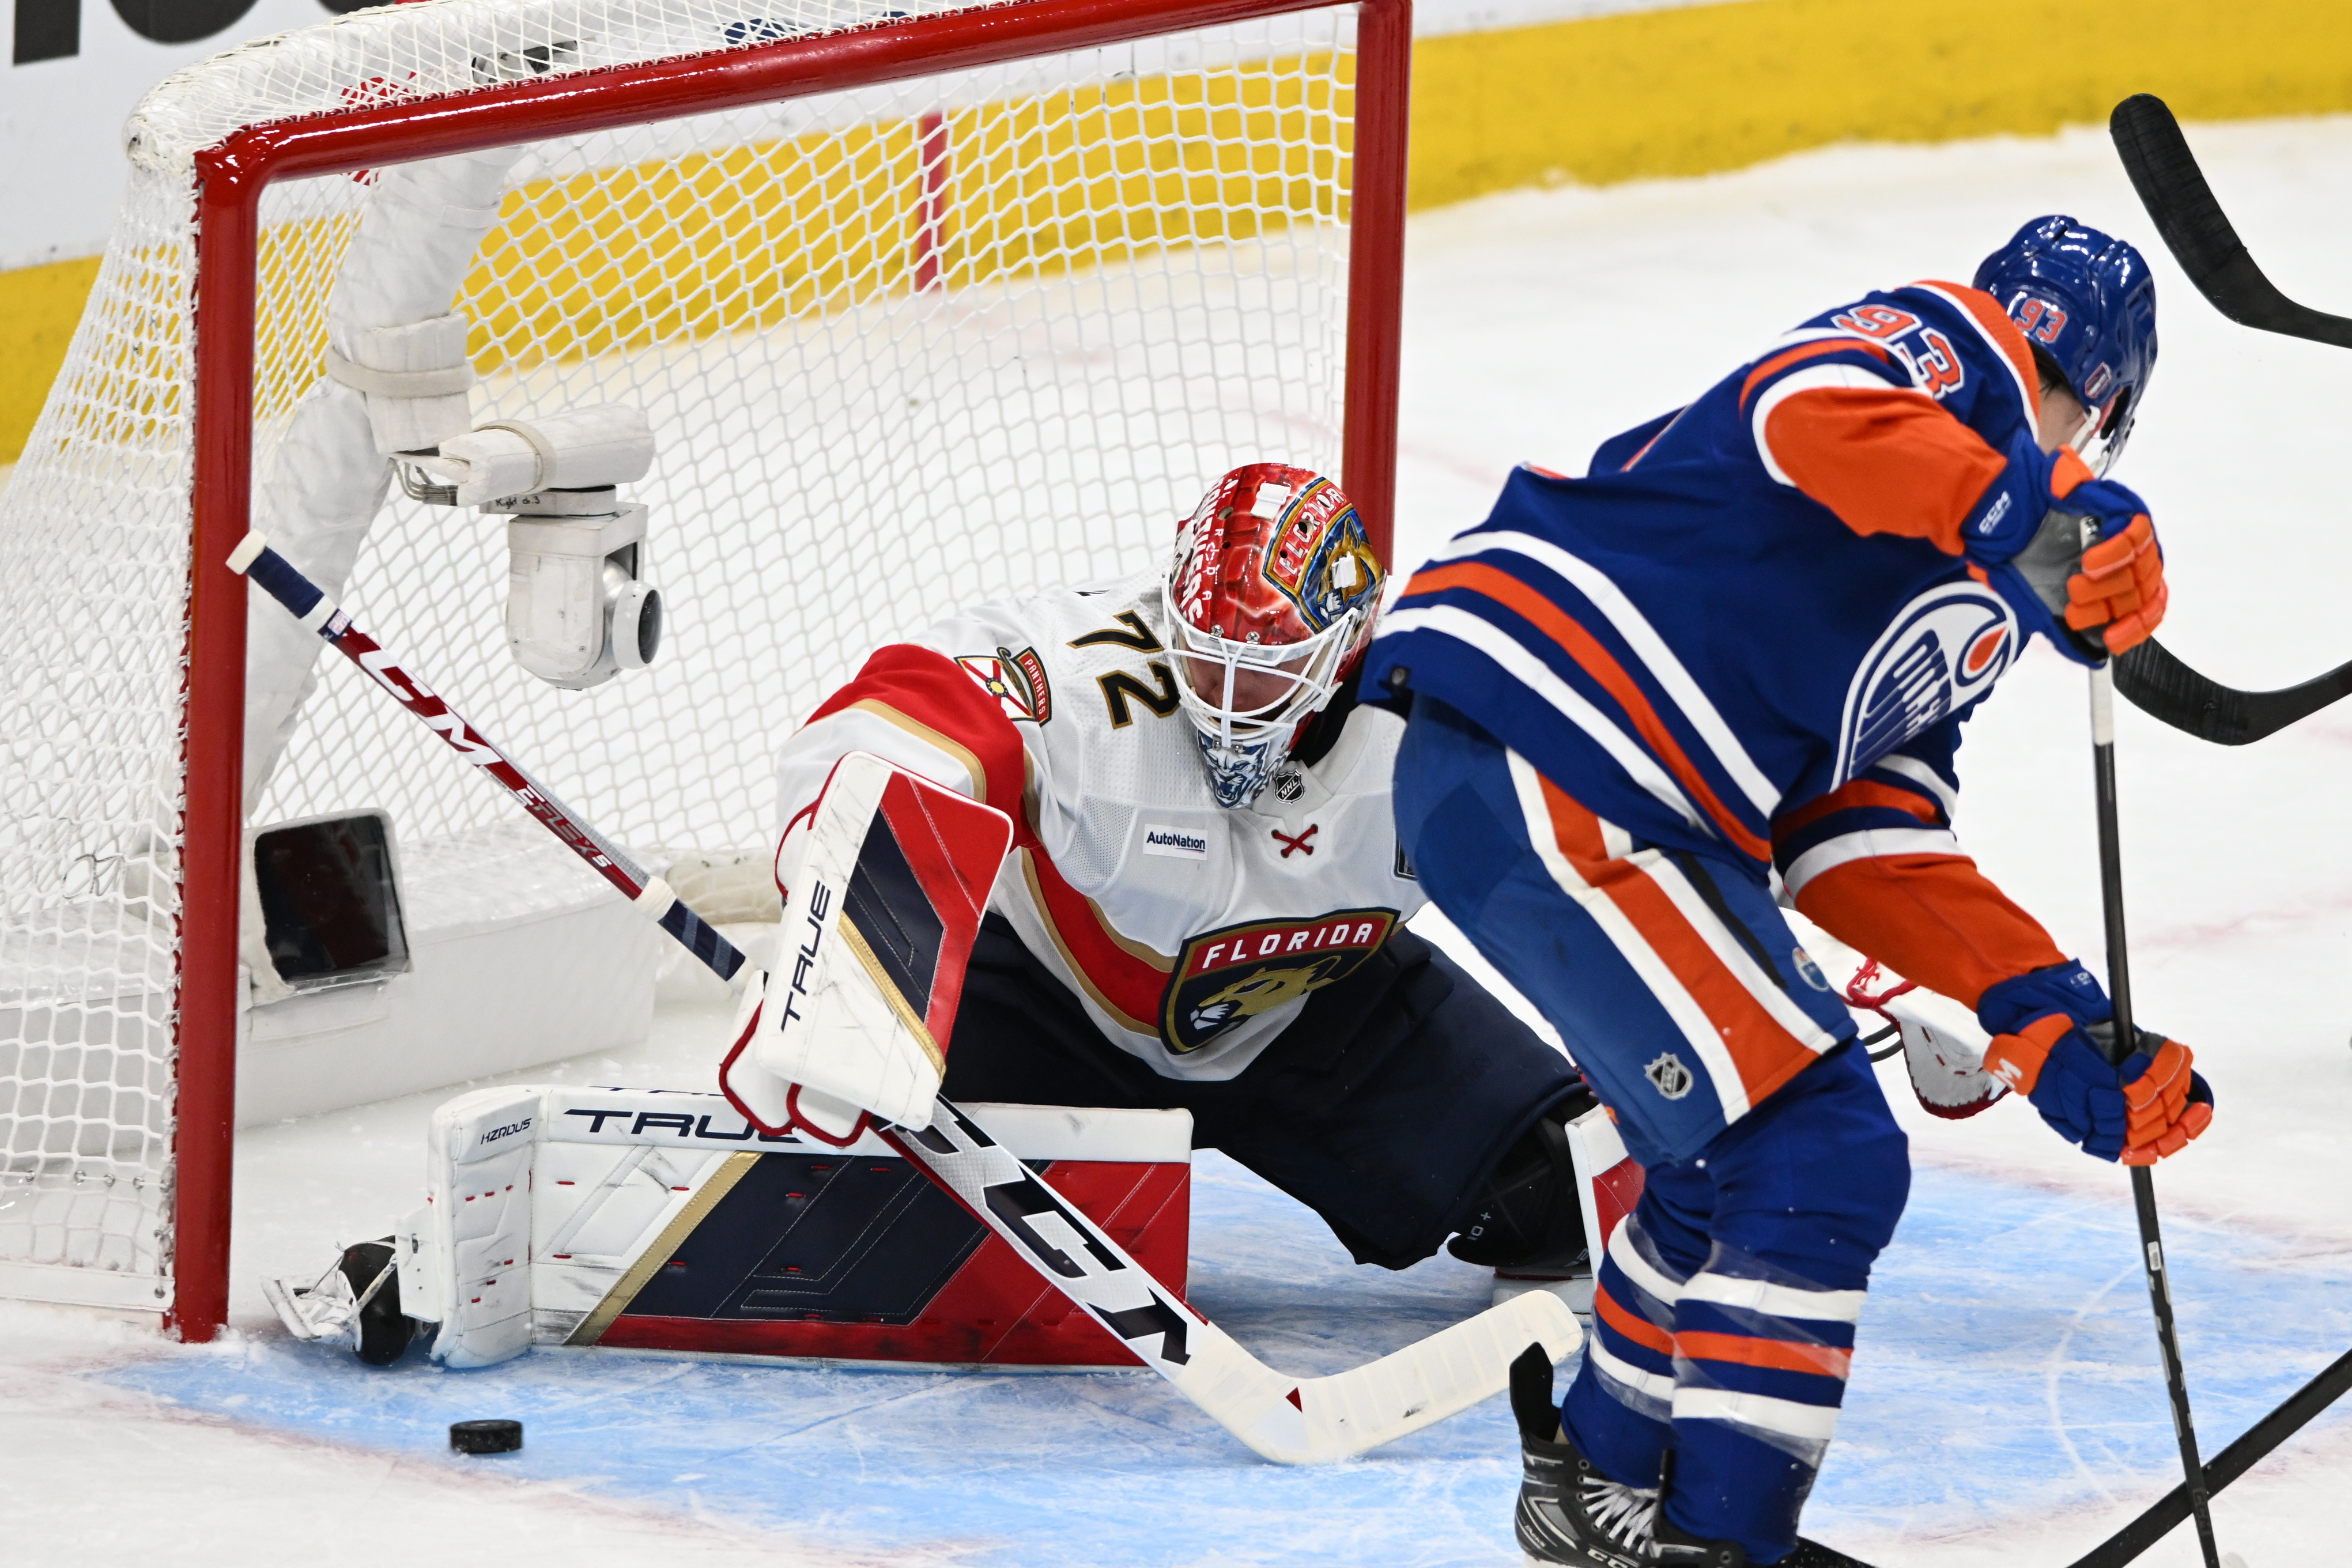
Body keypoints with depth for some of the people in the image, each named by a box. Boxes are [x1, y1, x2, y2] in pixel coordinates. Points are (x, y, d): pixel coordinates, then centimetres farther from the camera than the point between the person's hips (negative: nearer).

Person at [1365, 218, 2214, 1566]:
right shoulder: (1950, 352, 1)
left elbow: (1864, 846, 18)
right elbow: (1812, 414, -24)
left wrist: (2049, 1017, 12)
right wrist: (2034, 513, -36)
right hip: (1542, 779, -10)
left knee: (1746, 1154, 22)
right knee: (1820, 1162, -10)